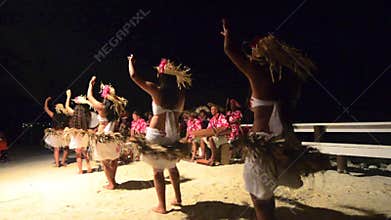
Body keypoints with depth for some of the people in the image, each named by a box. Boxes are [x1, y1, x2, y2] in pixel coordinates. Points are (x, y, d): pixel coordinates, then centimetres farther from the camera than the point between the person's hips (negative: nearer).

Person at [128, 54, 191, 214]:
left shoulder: (156, 90, -10)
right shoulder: (180, 93, 0)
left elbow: (133, 76, -4)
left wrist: (131, 61, 12)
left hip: (156, 134, -4)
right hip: (173, 134, 5)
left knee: (158, 170, 6)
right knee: (172, 166, 22)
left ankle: (162, 206, 14)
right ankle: (178, 198, 31)